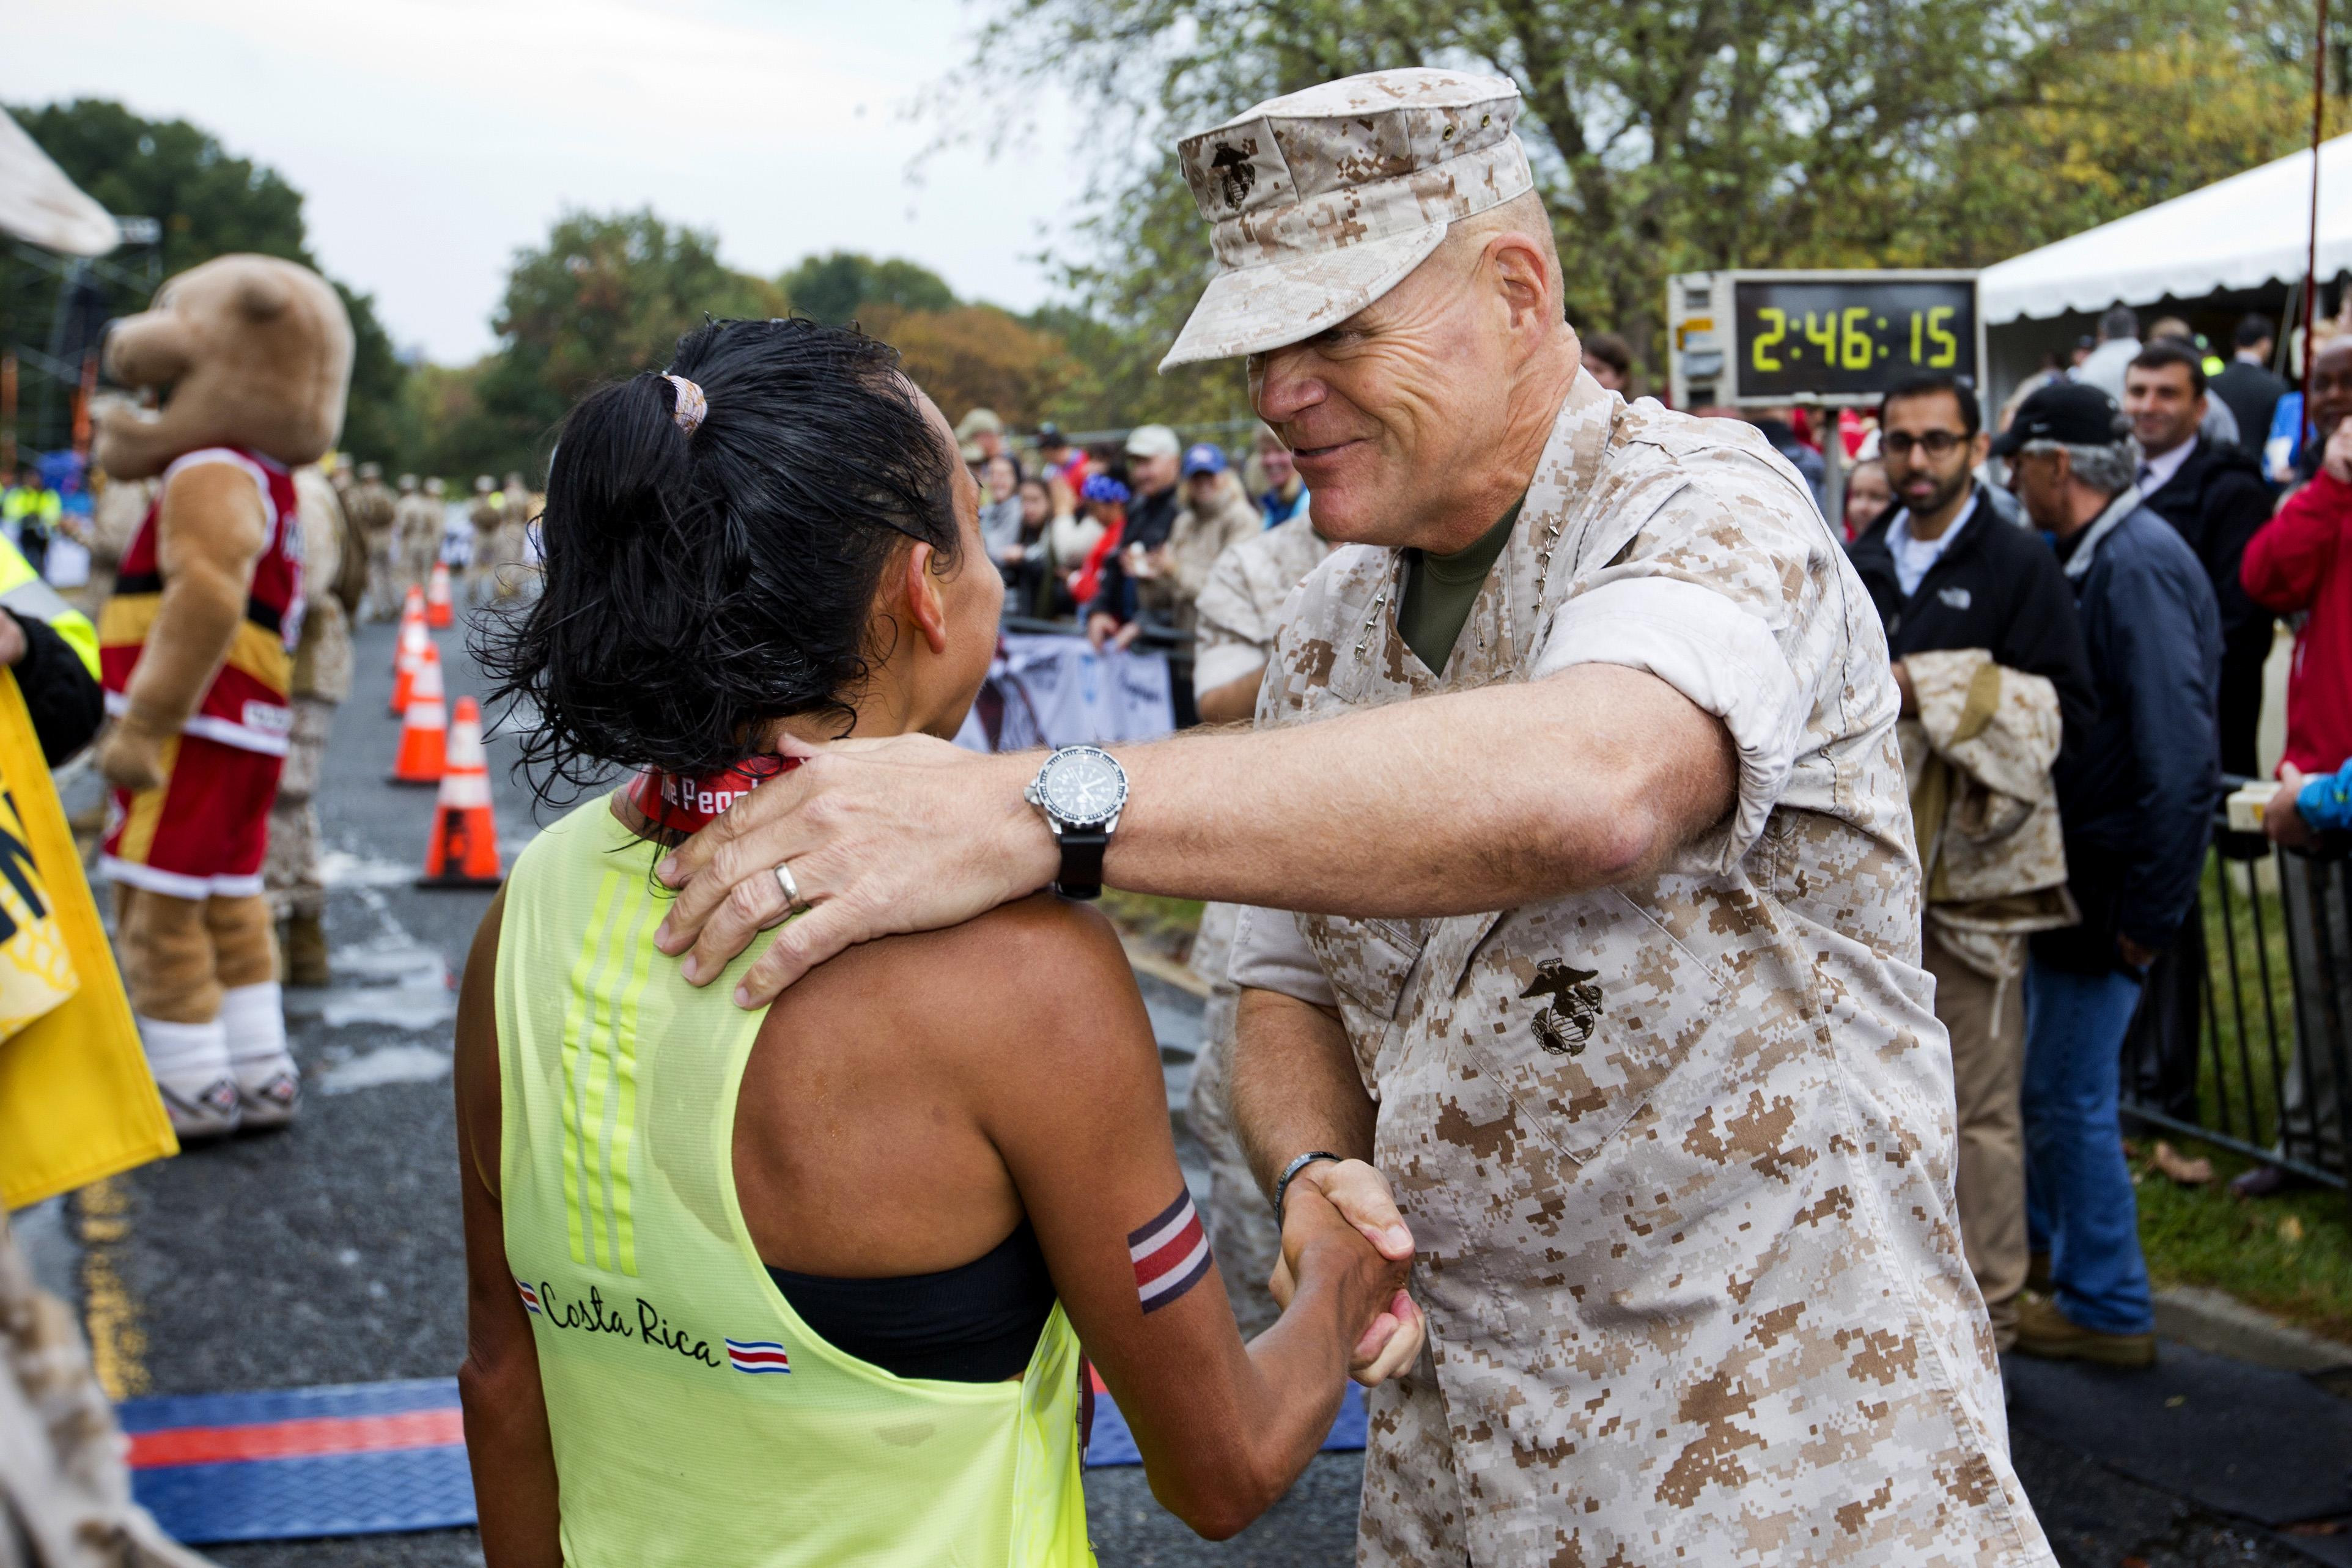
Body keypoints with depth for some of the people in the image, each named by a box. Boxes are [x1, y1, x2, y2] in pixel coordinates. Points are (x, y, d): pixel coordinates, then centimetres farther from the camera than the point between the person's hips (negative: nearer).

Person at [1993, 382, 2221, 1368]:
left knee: (2069, 1093, -1)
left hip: (2113, 880, -10)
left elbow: (2178, 756, -26)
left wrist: (2147, 911, -23)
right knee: (2043, 1069, 22)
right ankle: (2047, 1237, 40)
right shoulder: (2098, 557, 11)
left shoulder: (2137, 566, -21)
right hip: (2077, 866, 10)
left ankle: (2107, 1310, 12)